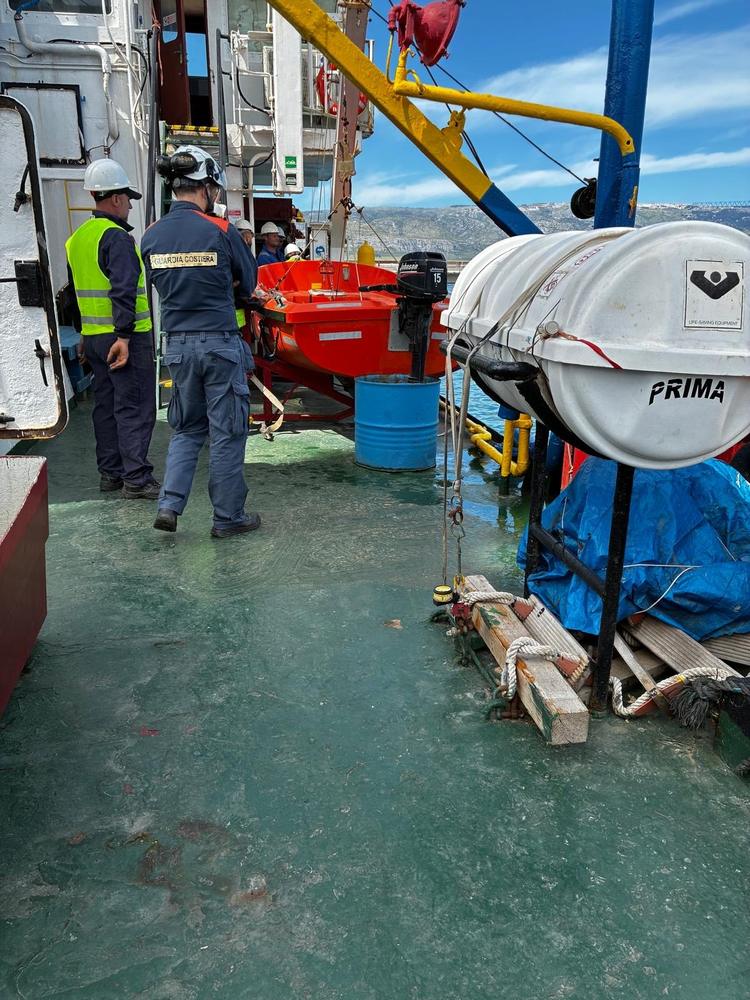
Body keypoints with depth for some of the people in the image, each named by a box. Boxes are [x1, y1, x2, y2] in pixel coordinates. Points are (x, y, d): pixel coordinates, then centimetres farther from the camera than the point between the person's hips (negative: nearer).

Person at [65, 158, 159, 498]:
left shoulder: (77, 238, 16)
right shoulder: (117, 238, -13)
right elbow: (123, 290, -22)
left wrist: (83, 333, 28)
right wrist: (124, 335, -24)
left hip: (93, 337, 9)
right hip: (126, 337, -9)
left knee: (106, 405, 14)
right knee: (135, 407, -6)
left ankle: (110, 473, 20)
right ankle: (136, 479, -5)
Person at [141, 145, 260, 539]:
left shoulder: (152, 235, 3)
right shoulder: (220, 231, -10)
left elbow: (161, 285, 13)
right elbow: (248, 283, 2)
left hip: (178, 344, 5)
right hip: (221, 343, -4)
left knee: (186, 429, 20)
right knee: (227, 433, 6)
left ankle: (169, 505, 8)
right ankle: (228, 518, 15)